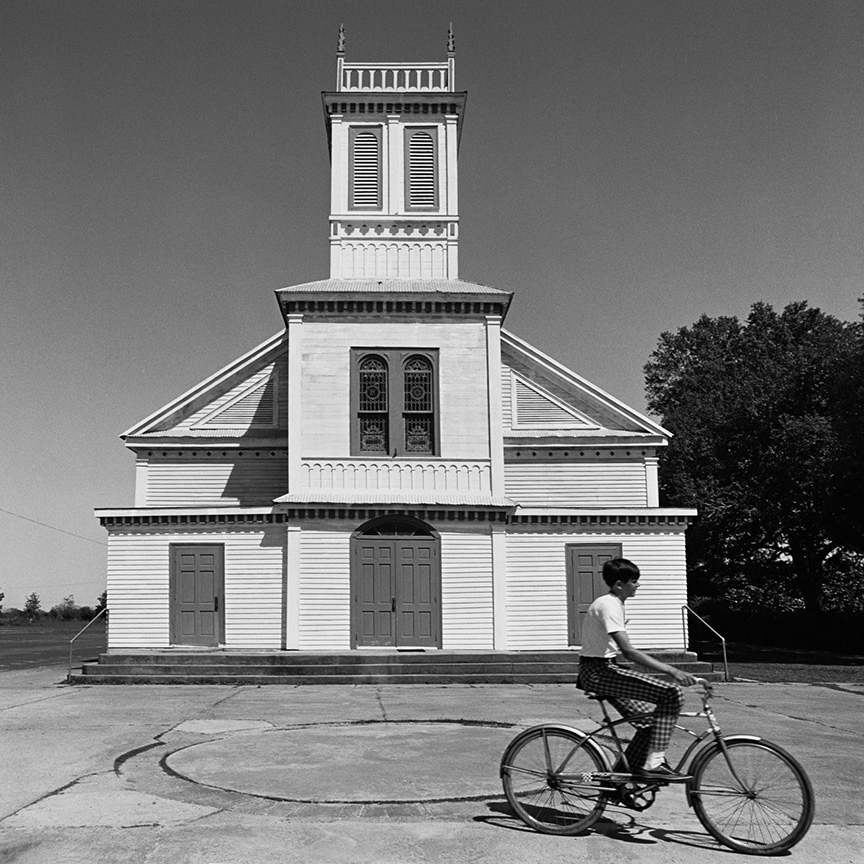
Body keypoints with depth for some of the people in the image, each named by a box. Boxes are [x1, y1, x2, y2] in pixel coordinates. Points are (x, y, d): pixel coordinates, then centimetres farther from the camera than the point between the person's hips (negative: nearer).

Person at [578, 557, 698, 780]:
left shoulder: (612, 603, 15)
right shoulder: (609, 606, -17)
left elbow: (624, 652, 20)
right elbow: (628, 651, -26)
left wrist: (664, 668, 16)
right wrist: (671, 671, -28)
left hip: (601, 670, 10)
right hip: (597, 672, -10)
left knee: (648, 724, 10)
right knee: (672, 694, -16)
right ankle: (653, 763, -12)